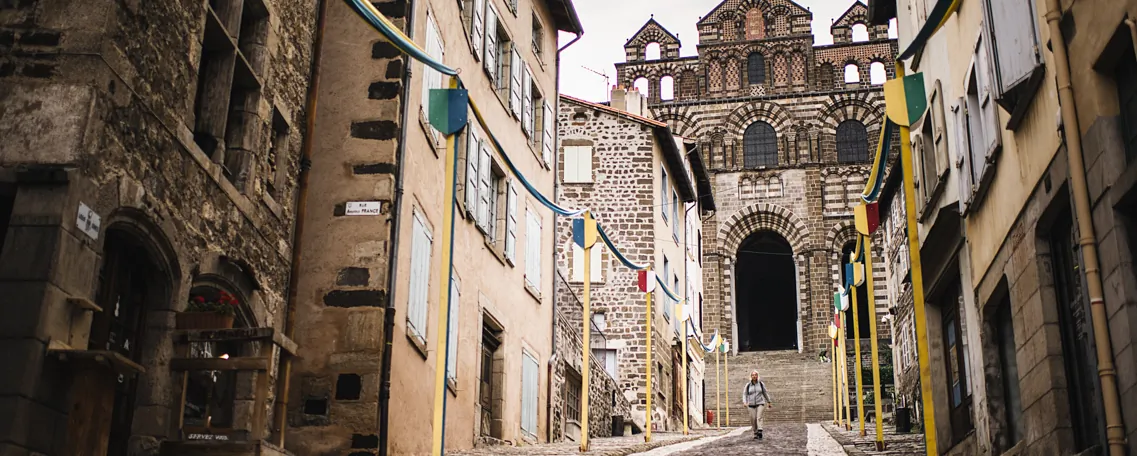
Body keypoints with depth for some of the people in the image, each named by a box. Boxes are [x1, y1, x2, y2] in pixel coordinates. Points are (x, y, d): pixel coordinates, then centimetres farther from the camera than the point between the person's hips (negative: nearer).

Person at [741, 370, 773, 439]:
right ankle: (755, 434, 12)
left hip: (760, 403, -1)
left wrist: (769, 402, 19)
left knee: (759, 418, -18)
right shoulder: (748, 385, 2)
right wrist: (745, 402, -12)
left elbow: (765, 393, 14)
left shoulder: (761, 384, 3)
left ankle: (760, 432, -28)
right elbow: (745, 394, 4)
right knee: (753, 420, 0)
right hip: (751, 405, 1)